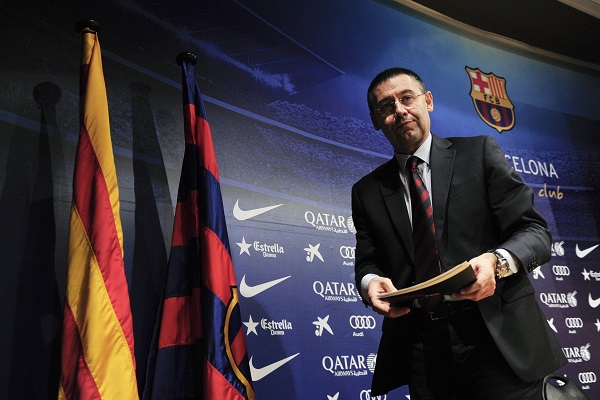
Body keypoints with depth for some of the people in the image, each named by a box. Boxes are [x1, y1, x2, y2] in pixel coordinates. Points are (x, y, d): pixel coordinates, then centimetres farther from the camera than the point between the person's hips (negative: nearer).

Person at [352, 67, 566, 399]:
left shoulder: (479, 152, 3)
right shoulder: (367, 191, 11)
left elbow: (534, 231, -1)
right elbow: (367, 261, 12)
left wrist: (496, 261, -22)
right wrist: (370, 281, -12)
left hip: (499, 337, -2)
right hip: (420, 350, 2)